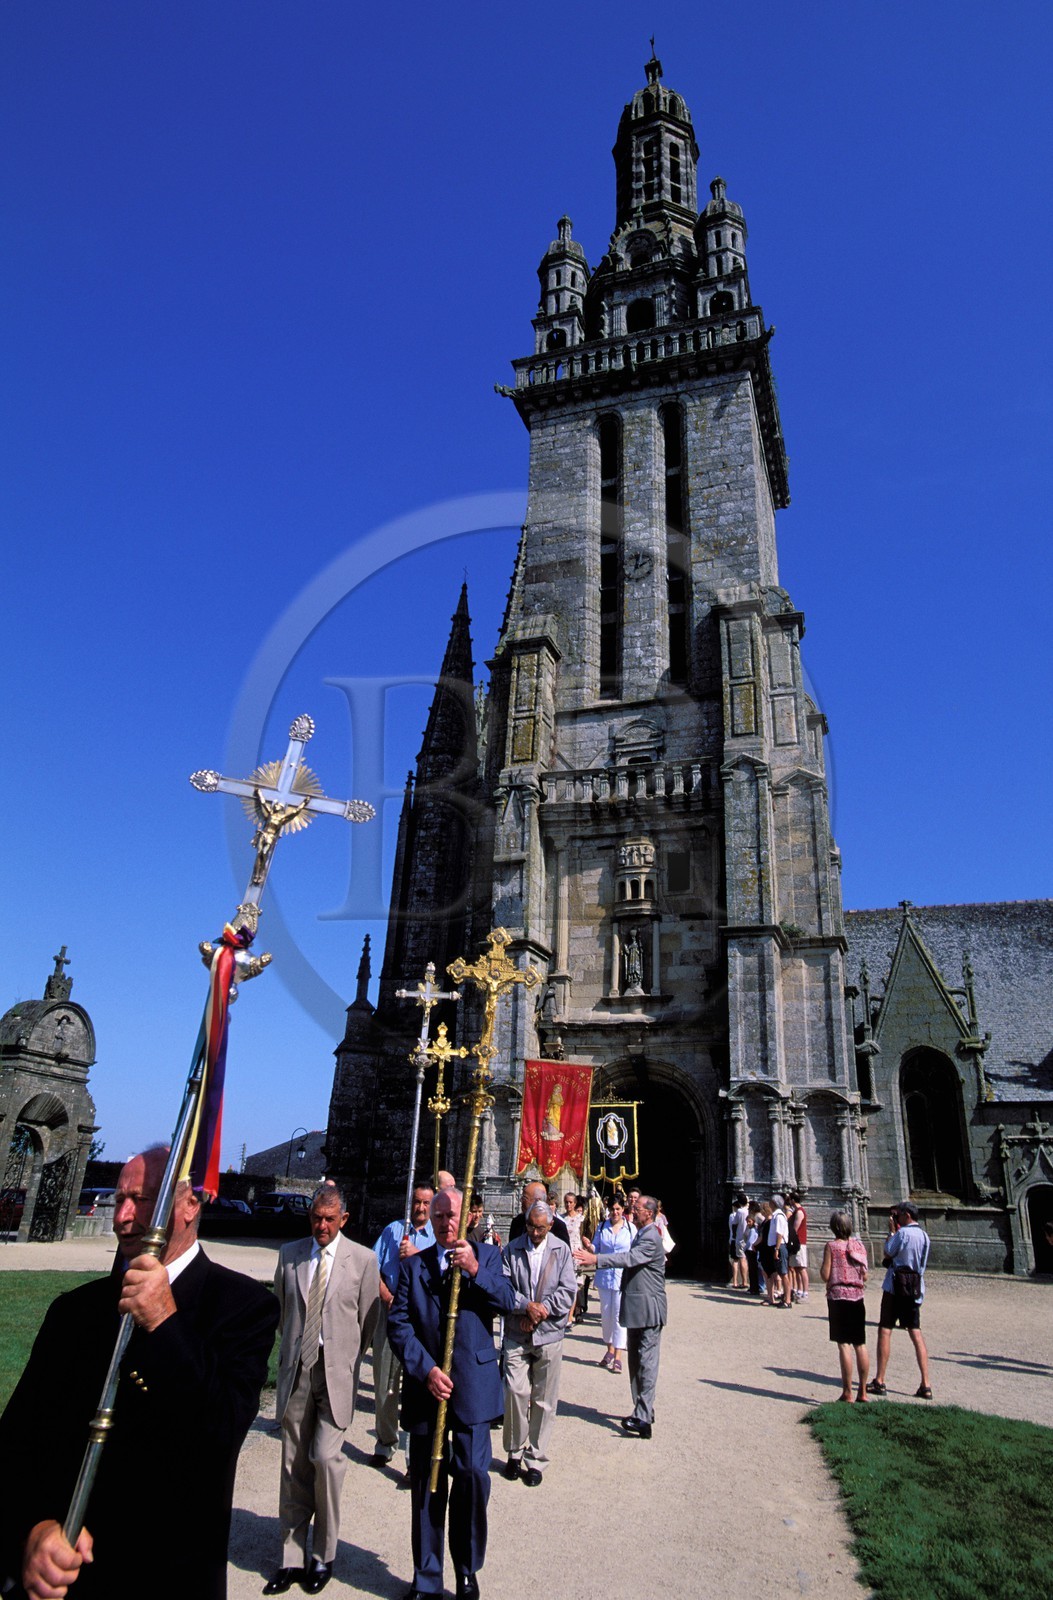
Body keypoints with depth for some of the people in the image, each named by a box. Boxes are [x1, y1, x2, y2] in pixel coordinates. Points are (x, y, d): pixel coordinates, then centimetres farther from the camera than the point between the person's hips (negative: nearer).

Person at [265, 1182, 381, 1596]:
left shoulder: (363, 1259, -4)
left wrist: (345, 1363, 3)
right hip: (295, 1372, 3)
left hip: (336, 1374, -3)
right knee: (294, 1466, 8)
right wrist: (293, 1349, 12)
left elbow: (368, 1321, 1)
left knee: (326, 1457, -8)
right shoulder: (289, 1254, 5)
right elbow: (280, 1308, 15)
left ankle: (323, 1557, 11)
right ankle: (292, 1559, 21)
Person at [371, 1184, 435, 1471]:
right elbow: (373, 1268, 4)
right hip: (389, 1314, 2)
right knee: (384, 1383, 11)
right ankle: (385, 1442, 29)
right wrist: (387, 1297, -8)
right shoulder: (393, 1230, 9)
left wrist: (417, 1254, -17)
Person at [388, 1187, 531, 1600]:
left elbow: (508, 1300, -8)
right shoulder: (413, 1265, 6)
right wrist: (426, 1370, -12)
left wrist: (476, 1270, -22)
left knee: (472, 1476, 0)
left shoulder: (487, 1255, 5)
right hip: (425, 1386, 1)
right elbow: (398, 1324, -2)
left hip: (473, 1386, -1)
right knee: (426, 1483, 9)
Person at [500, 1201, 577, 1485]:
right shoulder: (511, 1250, 3)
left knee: (544, 1400, 6)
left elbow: (568, 1290, -2)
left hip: (549, 1335, 0)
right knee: (516, 1392, -6)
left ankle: (536, 1459, 20)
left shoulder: (561, 1251, 3)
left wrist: (545, 1307, -15)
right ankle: (515, 1453, 14)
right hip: (516, 1335, 0)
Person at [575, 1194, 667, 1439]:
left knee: (646, 1363, -7)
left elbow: (629, 1258, -31)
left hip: (648, 1310, -11)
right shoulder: (641, 1235, 14)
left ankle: (643, 1418, -5)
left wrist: (596, 1259, -36)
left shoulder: (651, 1238, -18)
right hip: (637, 1309, 11)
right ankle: (642, 1411, 26)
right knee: (636, 1361, 16)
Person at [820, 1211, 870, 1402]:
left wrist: (821, 1267, 8)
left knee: (844, 1345, -2)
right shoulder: (859, 1245, 4)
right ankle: (862, 1391, 15)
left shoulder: (832, 1246, -9)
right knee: (860, 1345, 11)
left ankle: (847, 1393, 0)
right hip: (857, 1296, 5)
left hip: (838, 1296, -5)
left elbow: (825, 1275, -12)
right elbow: (865, 1275, 7)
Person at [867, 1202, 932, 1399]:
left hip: (897, 1286, -7)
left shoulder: (903, 1232, -15)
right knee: (916, 1333, 8)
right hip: (915, 1288, 7)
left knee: (884, 1330, -1)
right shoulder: (924, 1235, 10)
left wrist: (892, 1230, 2)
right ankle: (925, 1385, 2)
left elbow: (888, 1252, -6)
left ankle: (879, 1381, 0)